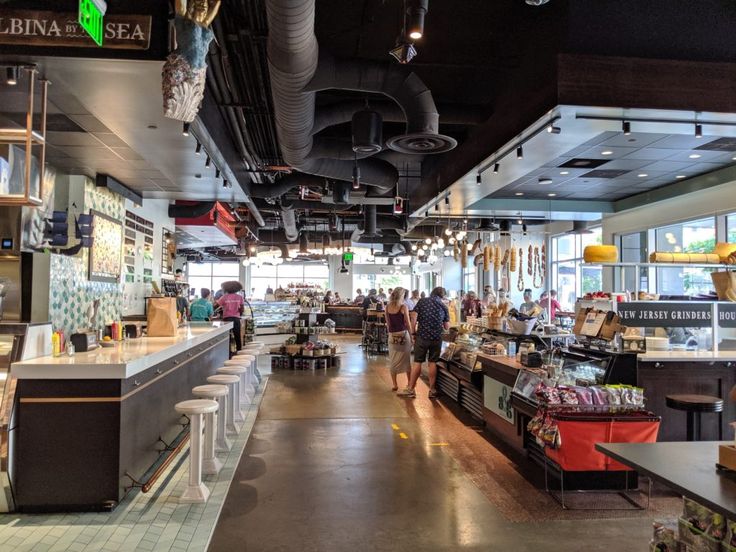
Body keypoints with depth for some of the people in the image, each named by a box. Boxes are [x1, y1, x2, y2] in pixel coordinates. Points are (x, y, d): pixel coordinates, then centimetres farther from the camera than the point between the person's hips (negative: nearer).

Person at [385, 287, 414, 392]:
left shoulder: (387, 307, 1)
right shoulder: (403, 307, -10)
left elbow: (387, 323, 8)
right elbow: (408, 323, -8)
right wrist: (412, 337, 0)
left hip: (392, 336, 3)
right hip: (403, 334, -3)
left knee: (393, 361, 10)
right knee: (406, 360, 10)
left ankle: (394, 384, 12)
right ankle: (409, 382, 19)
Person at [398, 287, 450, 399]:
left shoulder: (422, 301, 2)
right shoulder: (443, 306, 5)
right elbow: (447, 327, 6)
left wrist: (414, 332, 4)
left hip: (422, 335, -1)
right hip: (437, 337, 1)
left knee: (417, 362, 4)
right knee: (432, 362, 9)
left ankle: (411, 389, 7)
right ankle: (432, 390, 13)